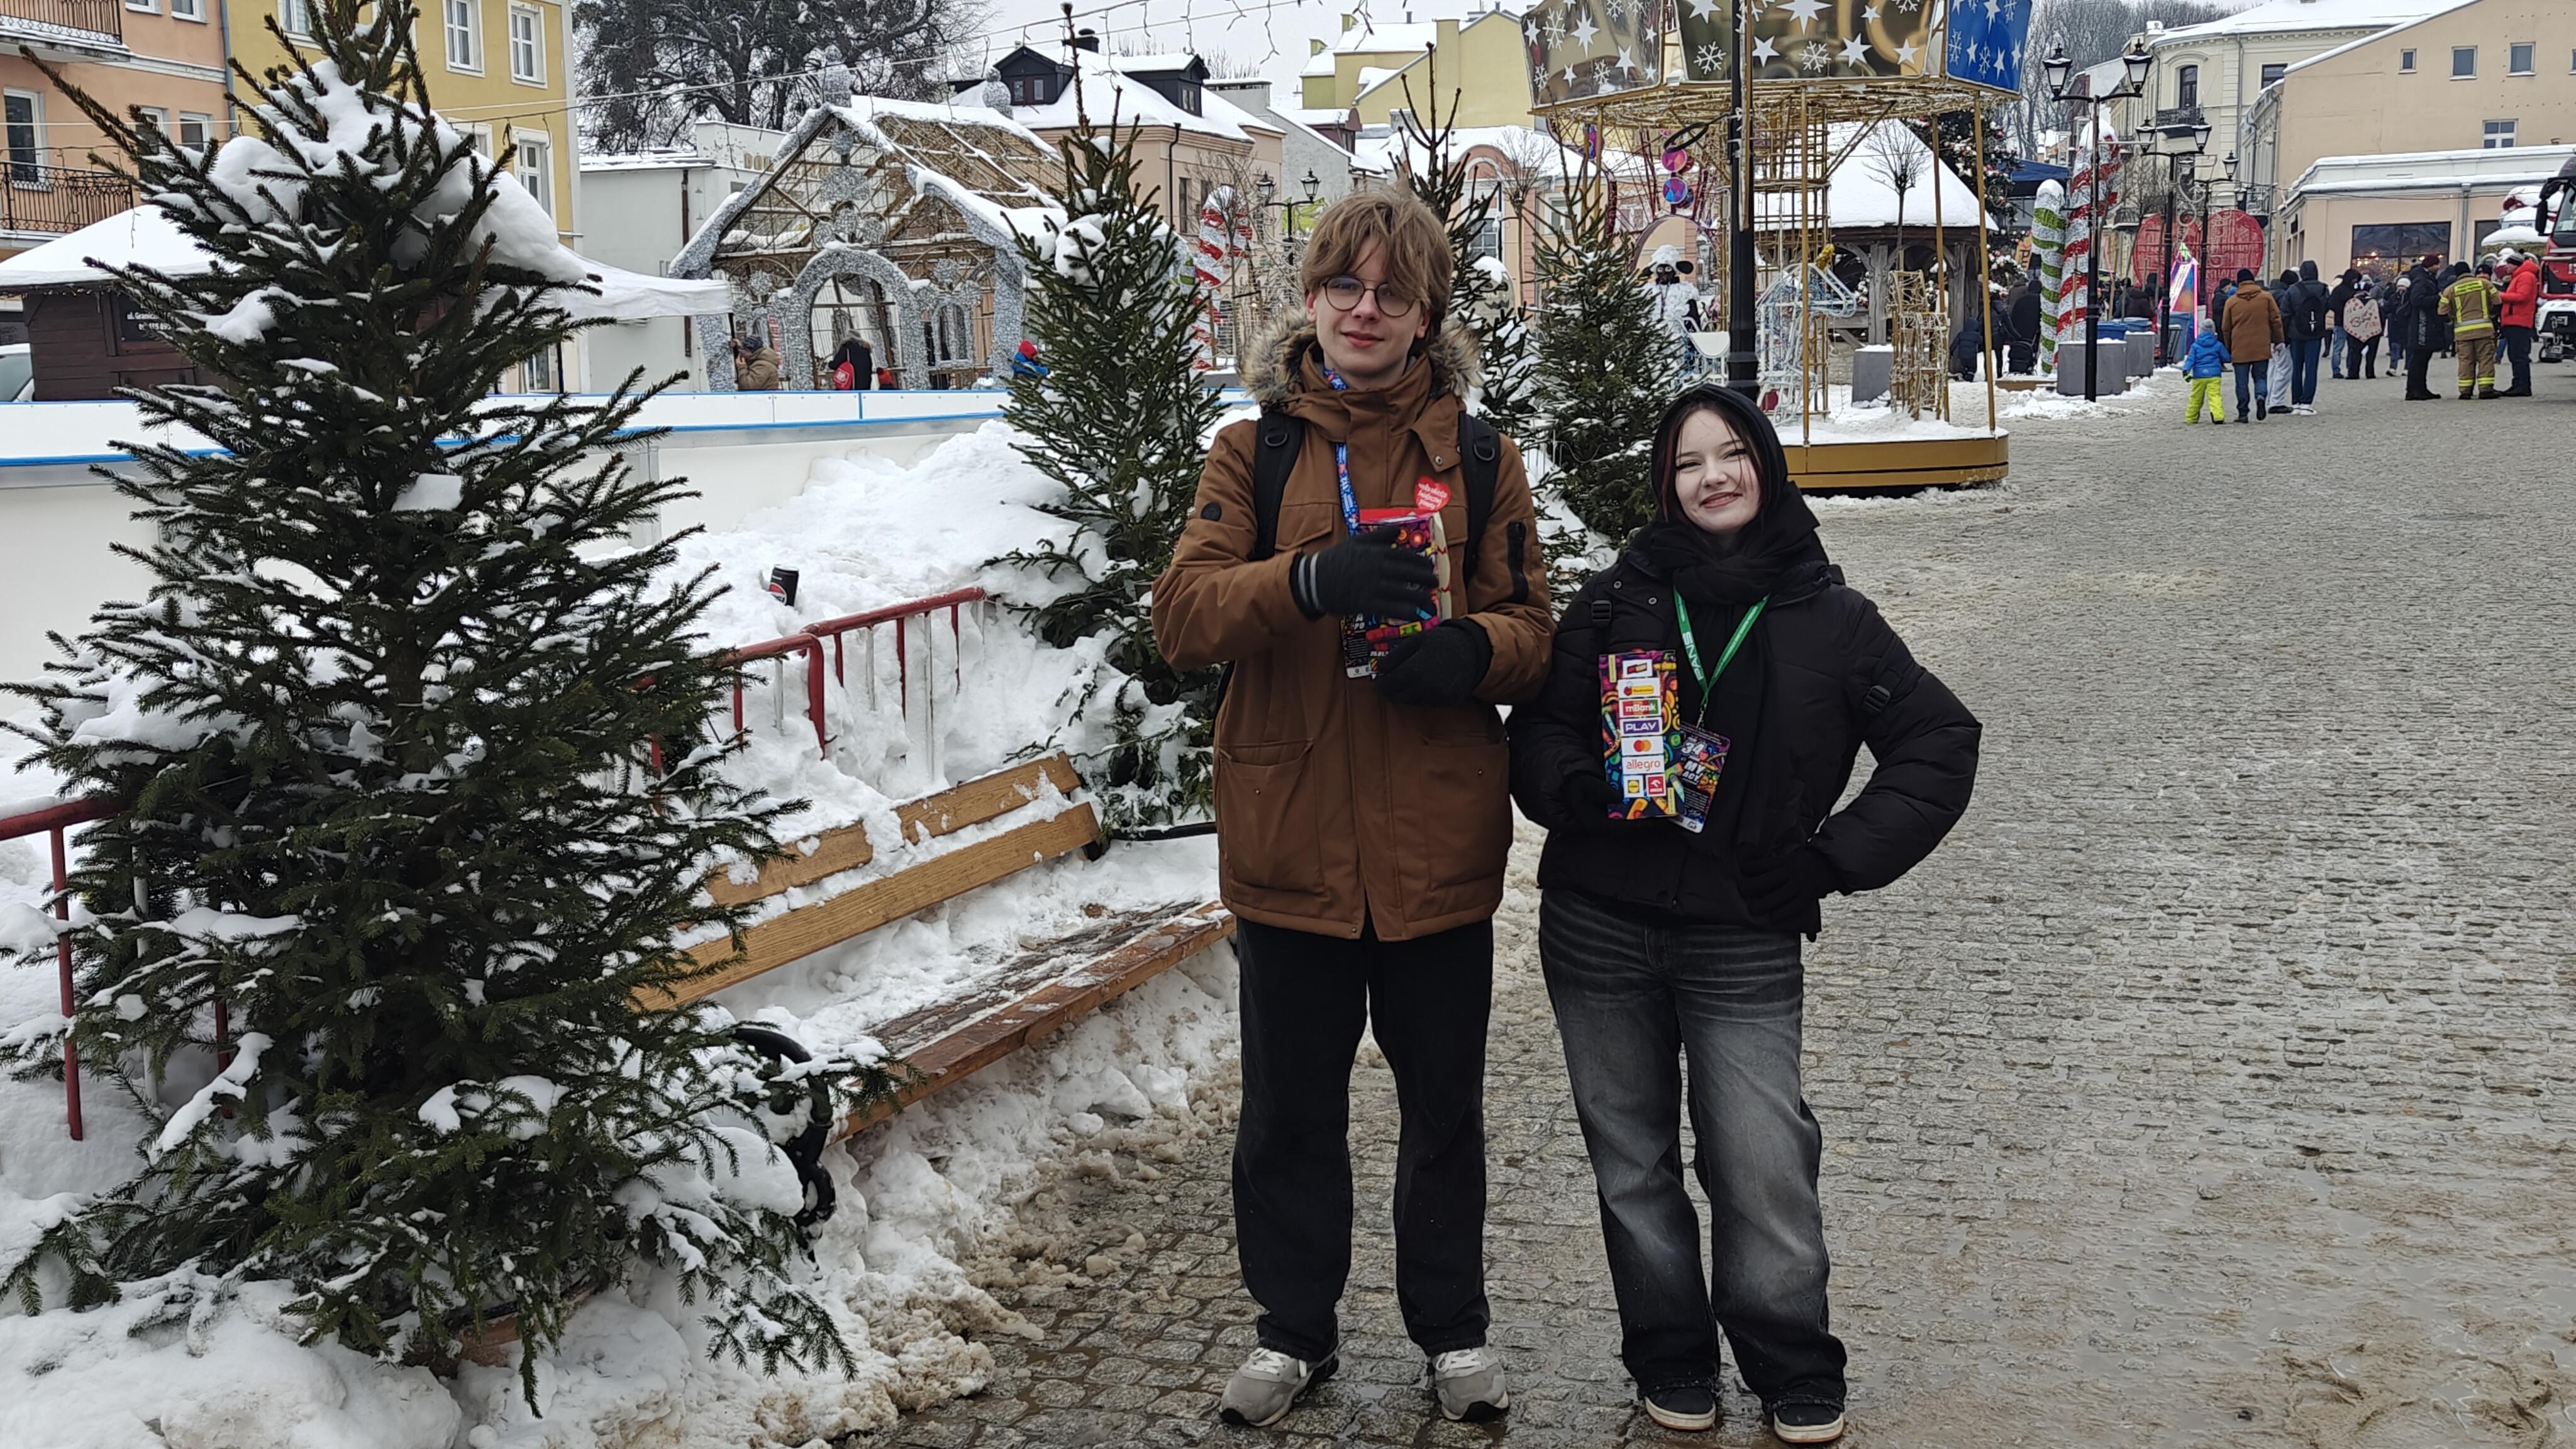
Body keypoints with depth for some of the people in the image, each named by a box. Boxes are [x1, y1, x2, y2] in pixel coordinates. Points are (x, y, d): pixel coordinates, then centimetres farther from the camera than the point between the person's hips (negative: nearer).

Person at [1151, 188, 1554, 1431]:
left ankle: (1452, 1329, 32)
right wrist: (1310, 581, -28)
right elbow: (1184, 615, -9)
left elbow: (1533, 628, 5)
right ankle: (1293, 1330, 31)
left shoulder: (1480, 455, 5)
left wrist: (1472, 652, -19)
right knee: (1290, 1107, 12)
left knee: (1444, 1106, 14)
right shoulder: (1254, 452, 3)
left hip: (1439, 844, 0)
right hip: (1289, 839, 0)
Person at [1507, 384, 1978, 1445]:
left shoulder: (1828, 618, 0)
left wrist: (1840, 856, -4)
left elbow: (1940, 742, 4)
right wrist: (1578, 789, -15)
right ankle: (1671, 1363, 28)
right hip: (1596, 930, 2)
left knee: (1765, 1167, -6)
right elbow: (1539, 729, 7)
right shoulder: (1617, 601, 2)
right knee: (1632, 1164, 10)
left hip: (1745, 940, -1)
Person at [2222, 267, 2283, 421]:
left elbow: (2226, 328, 6)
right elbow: (2276, 320, 1)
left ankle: (2243, 413, 5)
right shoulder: (2266, 297, 0)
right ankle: (2260, 397, -18)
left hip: (2240, 349, 0)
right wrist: (2278, 341, 11)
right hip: (2262, 349, 0)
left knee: (2242, 382, 7)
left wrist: (2228, 349, 17)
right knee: (2260, 376, 12)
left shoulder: (2231, 301, 1)